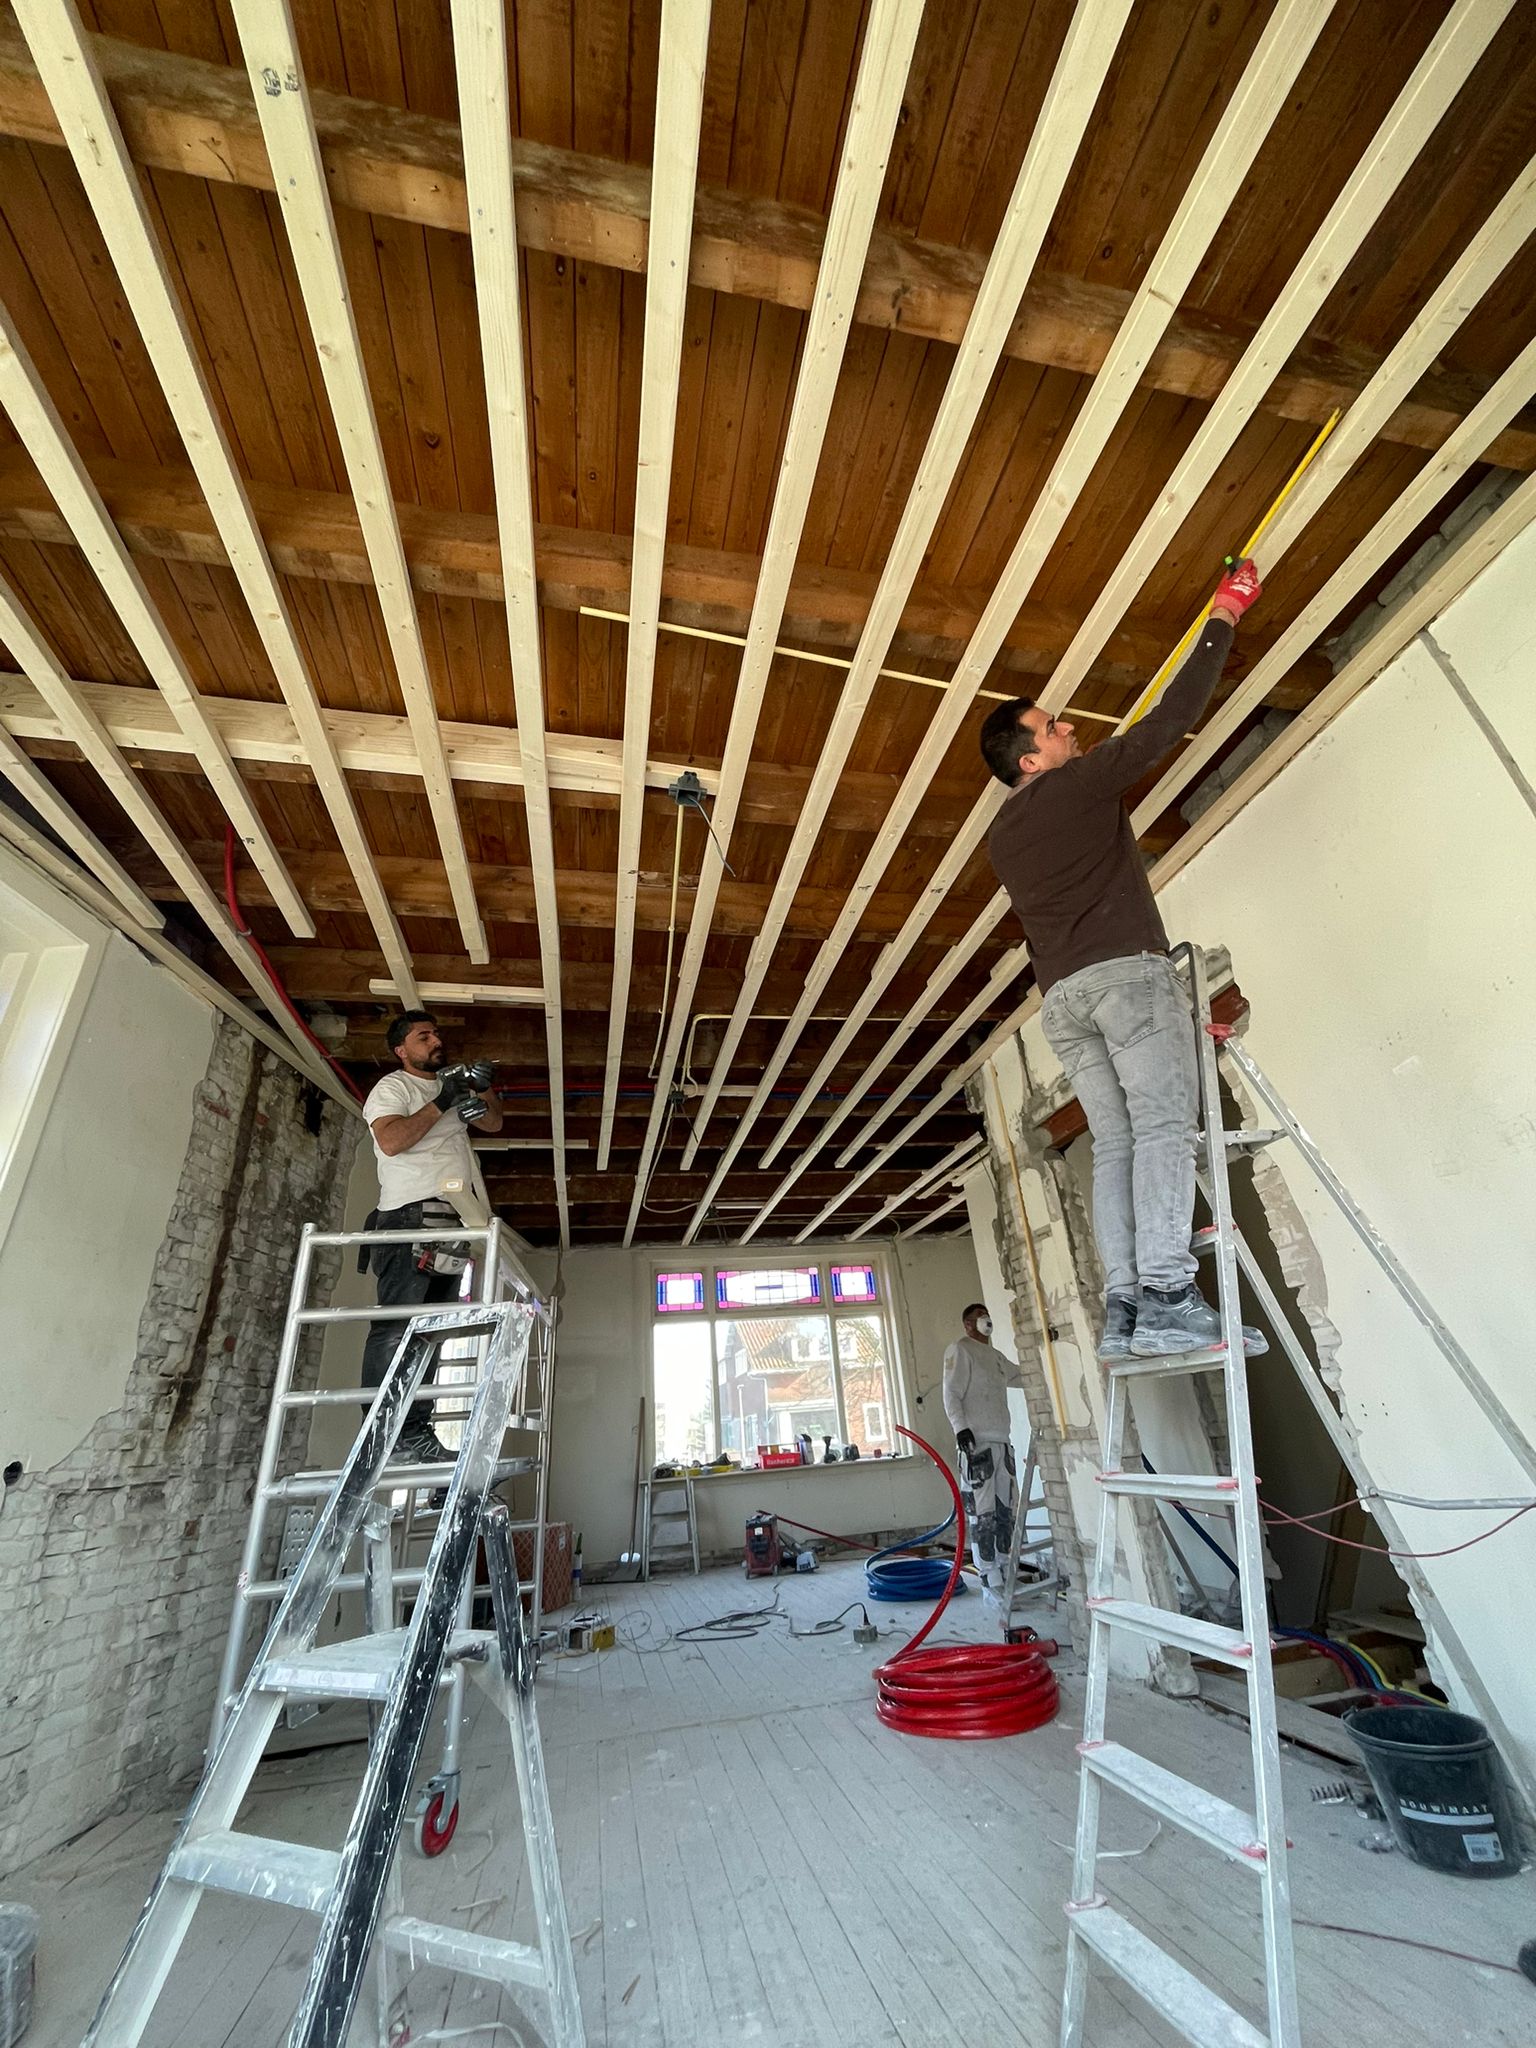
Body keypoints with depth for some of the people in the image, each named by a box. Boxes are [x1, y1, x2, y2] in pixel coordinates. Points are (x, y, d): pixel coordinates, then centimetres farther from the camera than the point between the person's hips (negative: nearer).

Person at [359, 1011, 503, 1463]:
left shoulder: (452, 1083, 24)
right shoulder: (392, 1087, 3)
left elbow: (493, 1123, 23)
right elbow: (390, 1140, -14)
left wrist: (483, 1090, 5)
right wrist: (441, 1102, -13)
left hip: (453, 1223, 7)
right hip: (409, 1218, -7)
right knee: (395, 1327, -11)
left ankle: (415, 1434, 7)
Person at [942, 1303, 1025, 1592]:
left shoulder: (996, 1356, 20)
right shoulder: (960, 1350, -3)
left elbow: (1023, 1376, 30)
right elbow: (951, 1394, -9)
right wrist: (960, 1428, -20)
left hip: (1002, 1441, 8)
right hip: (976, 1441, -8)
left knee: (1007, 1507, 12)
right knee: (982, 1510, -6)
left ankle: (1005, 1566, 24)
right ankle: (990, 1575, 0)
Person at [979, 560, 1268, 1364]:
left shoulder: (1002, 836, 23)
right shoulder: (1082, 781, 5)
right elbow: (1171, 718, 6)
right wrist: (1222, 619, 18)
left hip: (1061, 996, 6)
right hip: (1127, 970, -6)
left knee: (1114, 1144, 2)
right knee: (1163, 1126, -11)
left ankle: (1123, 1307, -4)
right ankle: (1167, 1298, -19)